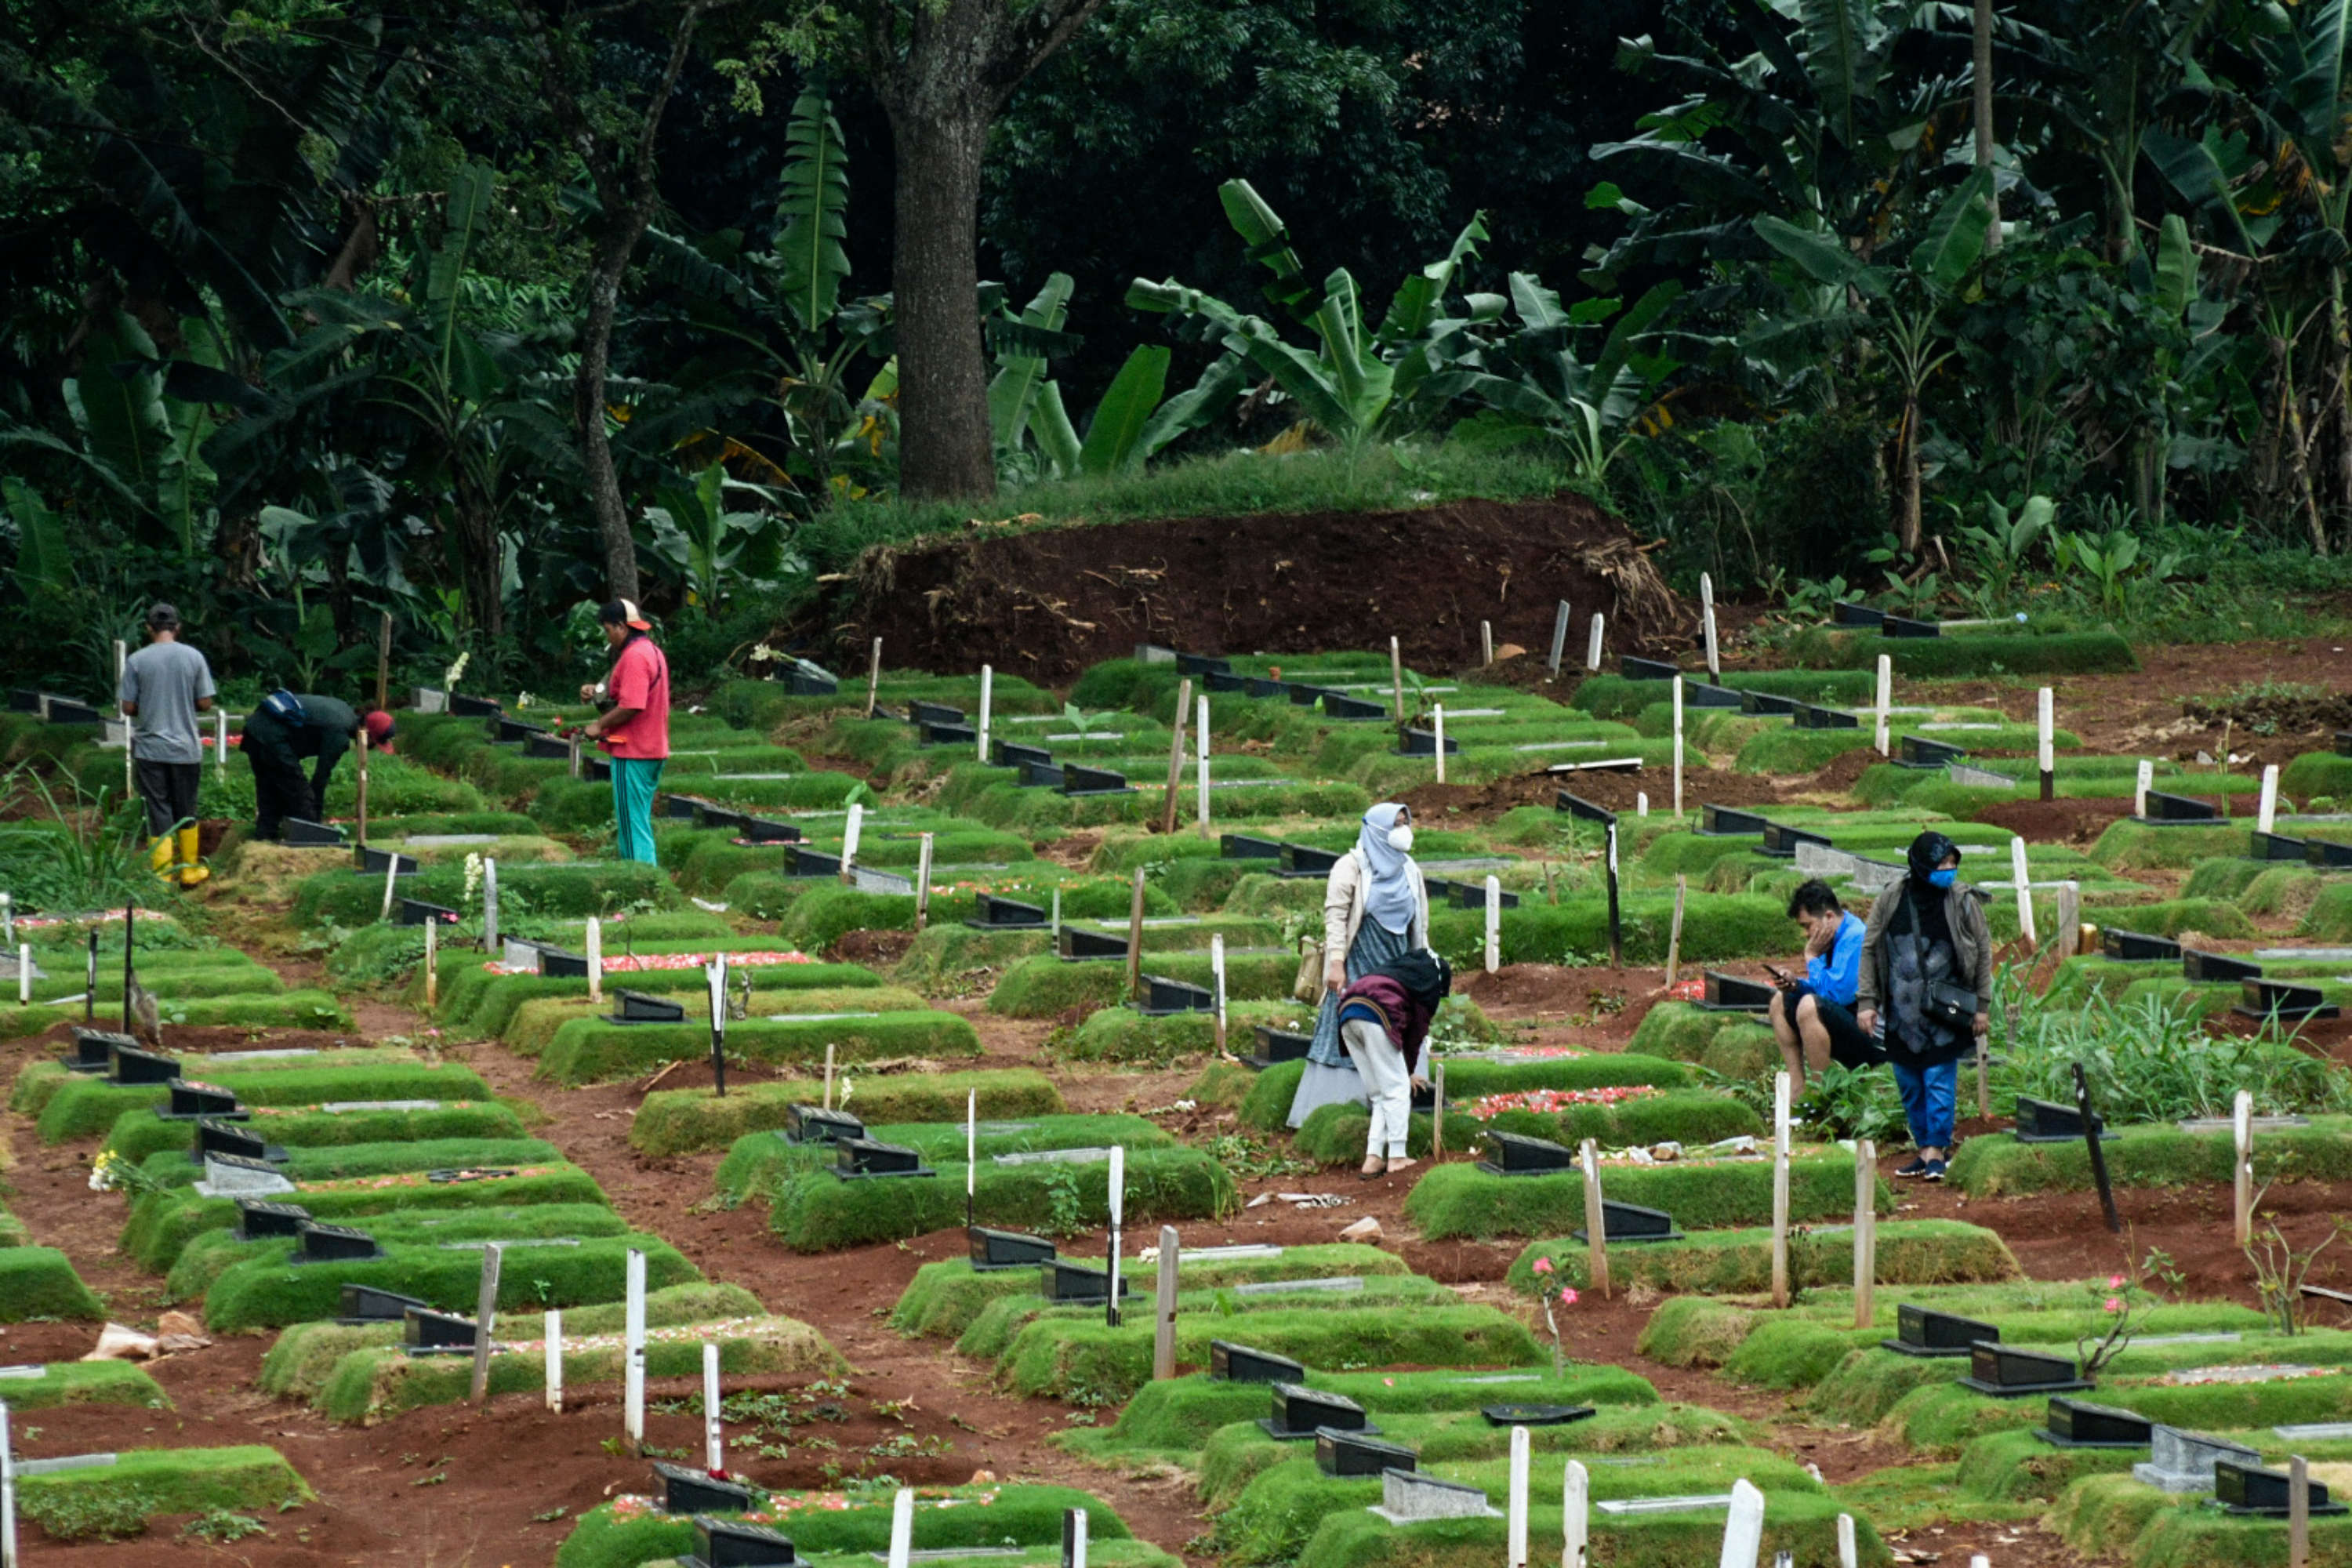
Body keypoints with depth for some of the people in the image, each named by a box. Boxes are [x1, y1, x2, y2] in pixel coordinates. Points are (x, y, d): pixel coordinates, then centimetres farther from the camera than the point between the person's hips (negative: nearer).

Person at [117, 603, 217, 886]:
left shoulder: (137, 661, -7)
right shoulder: (194, 658, -4)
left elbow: (128, 708, -5)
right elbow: (205, 703, -1)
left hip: (149, 749, -1)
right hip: (187, 747, 1)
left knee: (158, 813, 2)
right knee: (186, 812, 16)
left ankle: (162, 876, -1)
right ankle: (190, 870, 27)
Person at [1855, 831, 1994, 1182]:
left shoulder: (1963, 901, -3)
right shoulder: (1891, 900, 1)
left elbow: (1983, 952, 5)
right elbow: (1870, 950, 8)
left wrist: (1982, 1006, 3)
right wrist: (1866, 1001, 3)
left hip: (1944, 1010, -3)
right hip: (1902, 1012, 3)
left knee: (1940, 1081, -6)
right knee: (1909, 1086, 7)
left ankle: (1937, 1151, 0)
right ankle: (1924, 1150, 18)